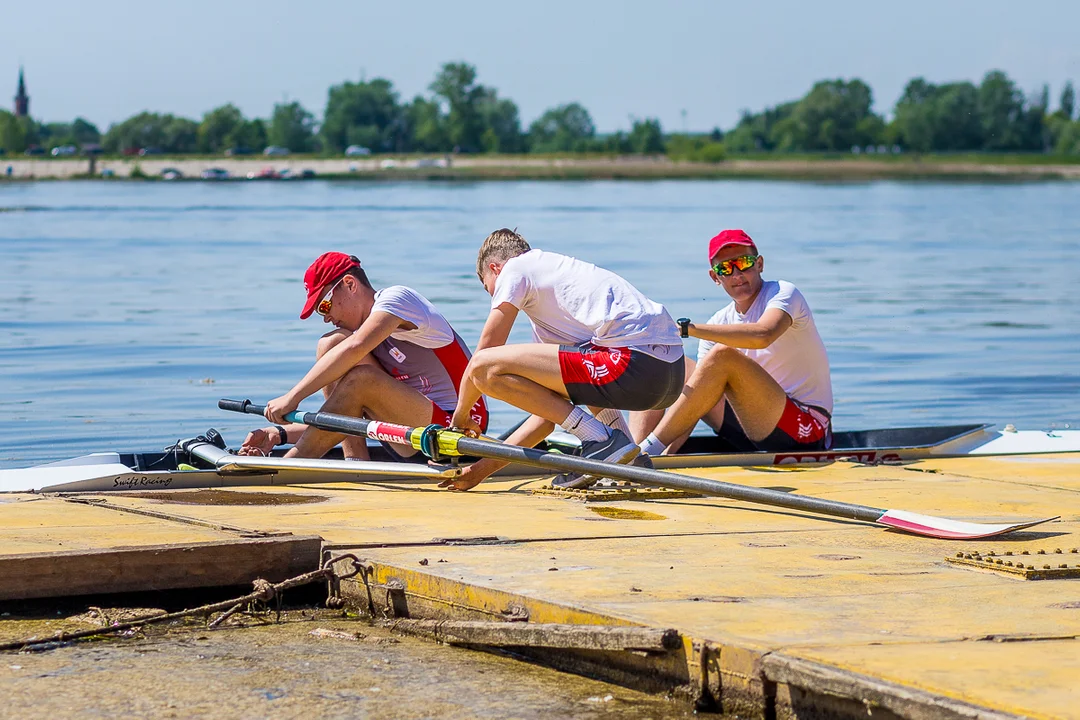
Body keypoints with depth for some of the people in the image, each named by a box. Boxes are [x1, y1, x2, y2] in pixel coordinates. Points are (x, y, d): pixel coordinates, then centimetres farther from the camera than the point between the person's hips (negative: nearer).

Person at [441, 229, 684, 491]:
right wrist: (486, 467, 32)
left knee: (486, 368, -9)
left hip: (633, 365, -10)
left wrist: (460, 417, 25)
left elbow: (483, 354, 8)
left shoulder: (514, 268, 11)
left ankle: (602, 440, -6)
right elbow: (551, 412, 31)